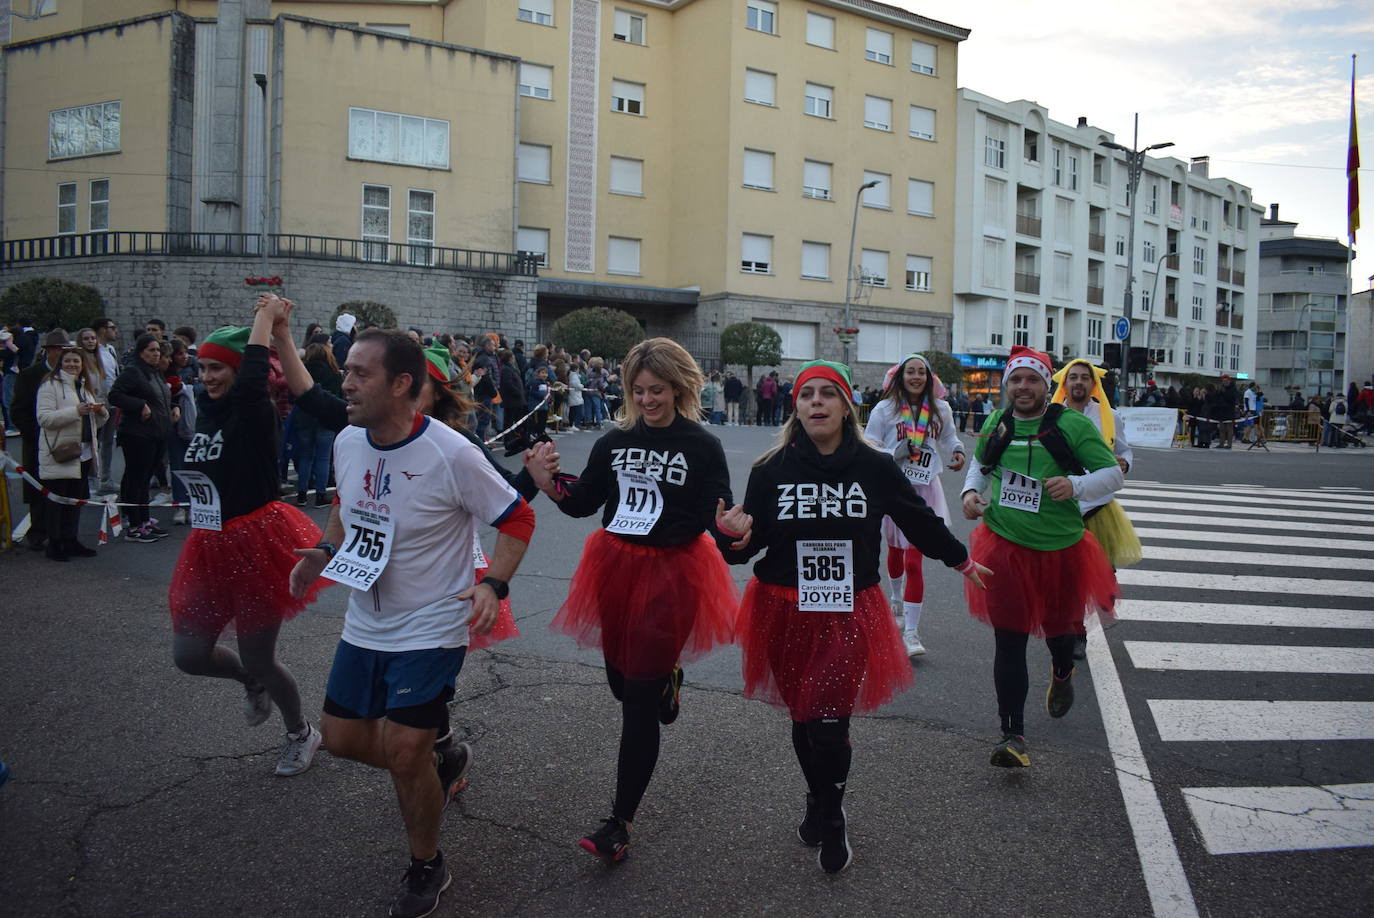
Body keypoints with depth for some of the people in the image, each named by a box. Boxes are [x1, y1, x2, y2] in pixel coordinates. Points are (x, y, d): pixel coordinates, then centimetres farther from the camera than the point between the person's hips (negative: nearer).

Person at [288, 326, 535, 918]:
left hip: (431, 630, -7)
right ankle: (440, 763, 41)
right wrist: (325, 551, -1)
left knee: (402, 755, -5)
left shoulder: (452, 454, -23)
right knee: (341, 737, 13)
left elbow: (517, 519, -14)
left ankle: (427, 868, 23)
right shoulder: (347, 442, -5)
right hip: (364, 624, 7)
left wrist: (493, 584, -27)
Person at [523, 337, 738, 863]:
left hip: (671, 572, -5)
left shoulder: (702, 447, -8)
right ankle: (667, 677, 57)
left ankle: (620, 822, 9)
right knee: (621, 680, 18)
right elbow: (583, 502, 4)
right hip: (616, 565, 5)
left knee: (639, 700, -3)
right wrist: (547, 483, -13)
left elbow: (718, 517, -10)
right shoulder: (615, 442, 3)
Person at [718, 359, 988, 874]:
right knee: (802, 717, 12)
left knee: (829, 724, -6)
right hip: (785, 611, 1)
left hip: (849, 614, -1)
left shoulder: (874, 468, -5)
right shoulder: (771, 471, -6)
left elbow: (920, 521, 12)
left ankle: (832, 824, 22)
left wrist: (961, 561, 24)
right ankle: (818, 803, 41)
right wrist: (735, 537, -25)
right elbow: (749, 543, -1)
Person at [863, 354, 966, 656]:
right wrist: (894, 454, -22)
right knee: (895, 550, 22)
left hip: (925, 488, 0)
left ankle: (911, 632, -8)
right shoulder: (885, 409, -6)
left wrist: (957, 451, 1)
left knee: (914, 561, -10)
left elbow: (948, 437, 21)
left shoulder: (940, 409, 2)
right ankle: (897, 600, 52)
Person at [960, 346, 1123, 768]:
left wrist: (1075, 485, -25)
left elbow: (1113, 474, -6)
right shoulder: (996, 424, 2)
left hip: (1059, 547, -1)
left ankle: (1062, 673, 58)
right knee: (1009, 641, -4)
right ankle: (1013, 735, 1)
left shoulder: (1072, 425, -8)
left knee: (1057, 625, 21)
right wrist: (971, 491, 2)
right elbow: (980, 464, 22)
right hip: (1004, 545, 1)